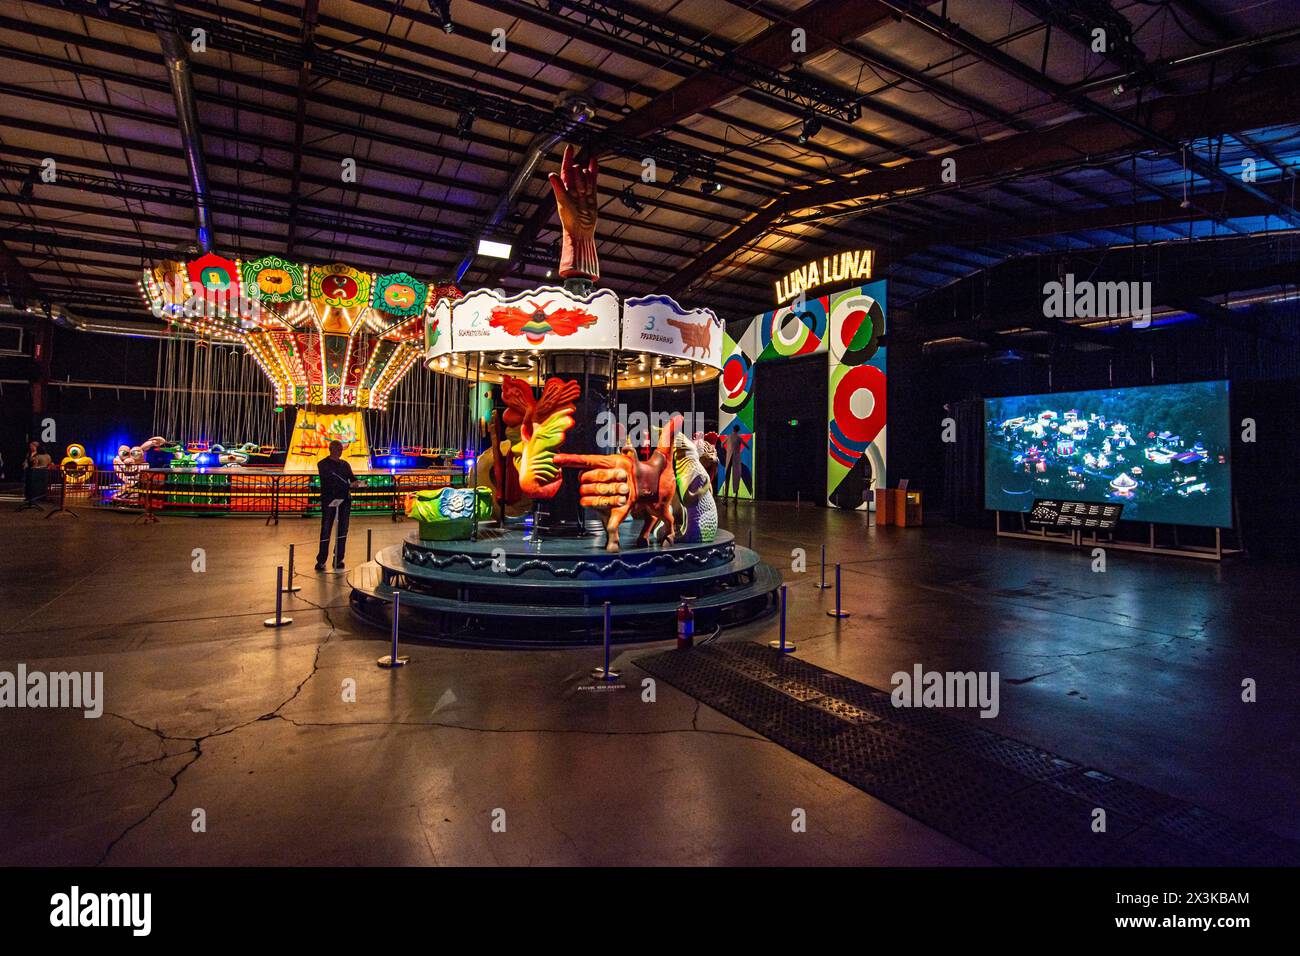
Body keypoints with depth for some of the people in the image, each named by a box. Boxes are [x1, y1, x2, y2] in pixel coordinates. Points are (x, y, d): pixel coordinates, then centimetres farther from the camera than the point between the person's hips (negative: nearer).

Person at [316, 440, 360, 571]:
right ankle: (321, 561, 3)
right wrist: (349, 485, -23)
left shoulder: (345, 464, 15)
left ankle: (338, 560, 12)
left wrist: (356, 482, -15)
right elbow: (330, 480, -14)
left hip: (345, 500, 5)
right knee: (326, 531, -3)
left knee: (343, 530, 5)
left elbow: (352, 478, 10)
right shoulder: (323, 464, -1)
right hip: (329, 500, -5)